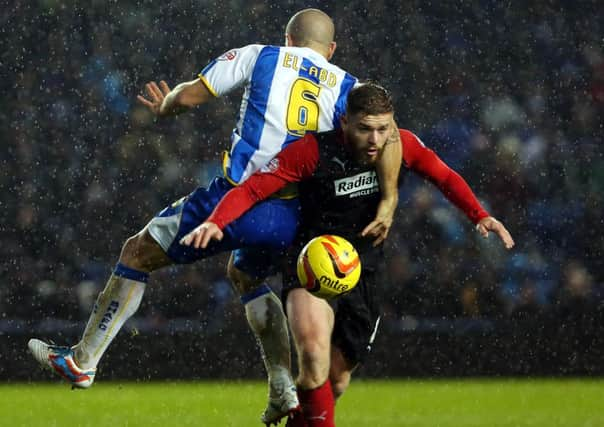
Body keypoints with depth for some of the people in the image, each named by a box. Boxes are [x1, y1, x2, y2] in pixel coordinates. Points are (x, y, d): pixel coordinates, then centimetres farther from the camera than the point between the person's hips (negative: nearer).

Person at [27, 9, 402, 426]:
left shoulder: (261, 57, 6)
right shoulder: (346, 86, 10)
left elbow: (188, 95, 5)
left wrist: (165, 107, 27)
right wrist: (389, 201, -7)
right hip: (291, 216, 4)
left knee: (137, 254, 16)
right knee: (247, 276, 35)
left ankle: (83, 361, 21)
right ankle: (284, 391, 26)